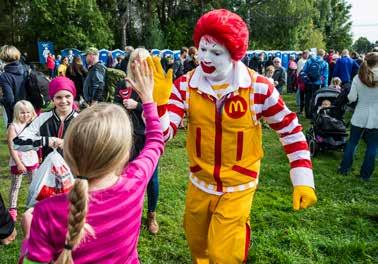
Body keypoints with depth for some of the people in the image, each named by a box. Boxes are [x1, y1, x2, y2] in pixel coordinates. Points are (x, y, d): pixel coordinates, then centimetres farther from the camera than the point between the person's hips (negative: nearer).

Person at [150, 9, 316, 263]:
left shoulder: (258, 87, -17)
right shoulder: (185, 85, -13)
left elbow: (290, 129, -7)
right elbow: (163, 133, -19)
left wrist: (303, 180, -11)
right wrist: (158, 101, -38)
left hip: (238, 188, -2)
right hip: (199, 184, 3)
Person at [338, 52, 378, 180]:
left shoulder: (358, 77, -7)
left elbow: (351, 98, -6)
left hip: (360, 116, 2)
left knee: (352, 142, 15)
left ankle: (344, 168, 22)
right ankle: (365, 174, 16)